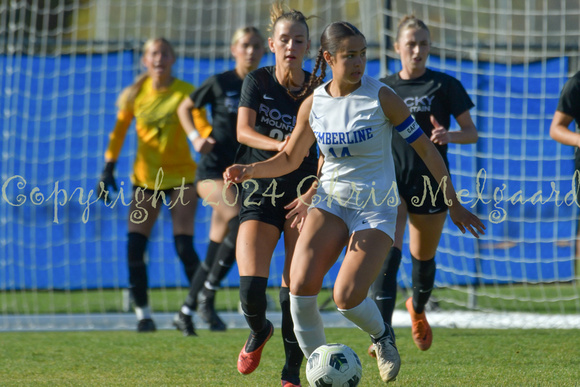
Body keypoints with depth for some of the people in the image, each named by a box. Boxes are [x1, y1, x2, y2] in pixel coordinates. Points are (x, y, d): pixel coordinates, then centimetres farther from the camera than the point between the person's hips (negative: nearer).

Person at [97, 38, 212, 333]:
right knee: (134, 247, -7)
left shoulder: (185, 92, -7)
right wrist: (108, 168, 4)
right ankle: (143, 313, 5)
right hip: (145, 178, 2)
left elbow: (203, 129, -14)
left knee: (184, 247, -11)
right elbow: (119, 129, 9)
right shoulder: (136, 93, 0)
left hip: (180, 177, -2)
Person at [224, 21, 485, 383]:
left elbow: (426, 149, -4)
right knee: (301, 285, -18)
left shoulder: (381, 97, -11)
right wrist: (248, 170, -7)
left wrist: (453, 203, -2)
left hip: (376, 207, -3)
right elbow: (289, 159, 12)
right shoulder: (313, 104, 0)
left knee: (347, 298, -18)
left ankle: (383, 337, 17)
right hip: (331, 202, 3)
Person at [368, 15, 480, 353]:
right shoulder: (384, 89, 8)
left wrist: (449, 136, -20)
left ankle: (418, 309, 48)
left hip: (431, 183, 0)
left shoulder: (444, 85, 0)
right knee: (387, 255, -18)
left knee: (424, 259, 14)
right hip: (391, 182, 0)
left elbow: (471, 132, 0)